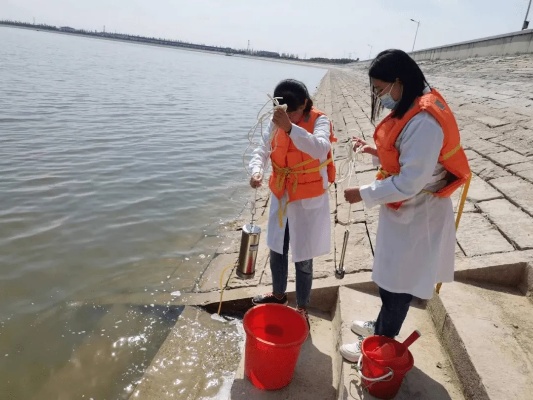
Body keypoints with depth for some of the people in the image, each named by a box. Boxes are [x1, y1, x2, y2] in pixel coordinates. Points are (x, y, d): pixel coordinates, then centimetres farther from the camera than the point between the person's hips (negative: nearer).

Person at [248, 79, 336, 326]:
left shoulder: (319, 121, -16)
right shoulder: (276, 122, -1)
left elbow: (320, 149, -36)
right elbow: (262, 149, -5)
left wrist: (290, 127, -47)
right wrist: (257, 171, -26)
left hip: (309, 200, -5)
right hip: (281, 197, 6)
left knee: (303, 259, 6)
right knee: (276, 250, 20)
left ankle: (302, 308, 28)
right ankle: (278, 295, 45)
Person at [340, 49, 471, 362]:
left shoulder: (424, 120, -27)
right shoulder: (411, 110, 5)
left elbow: (409, 183, -28)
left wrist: (363, 195, -19)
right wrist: (377, 151, 1)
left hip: (416, 215, -9)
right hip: (404, 210, 9)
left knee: (397, 284, 8)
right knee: (388, 278, 23)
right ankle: (382, 326, 44)